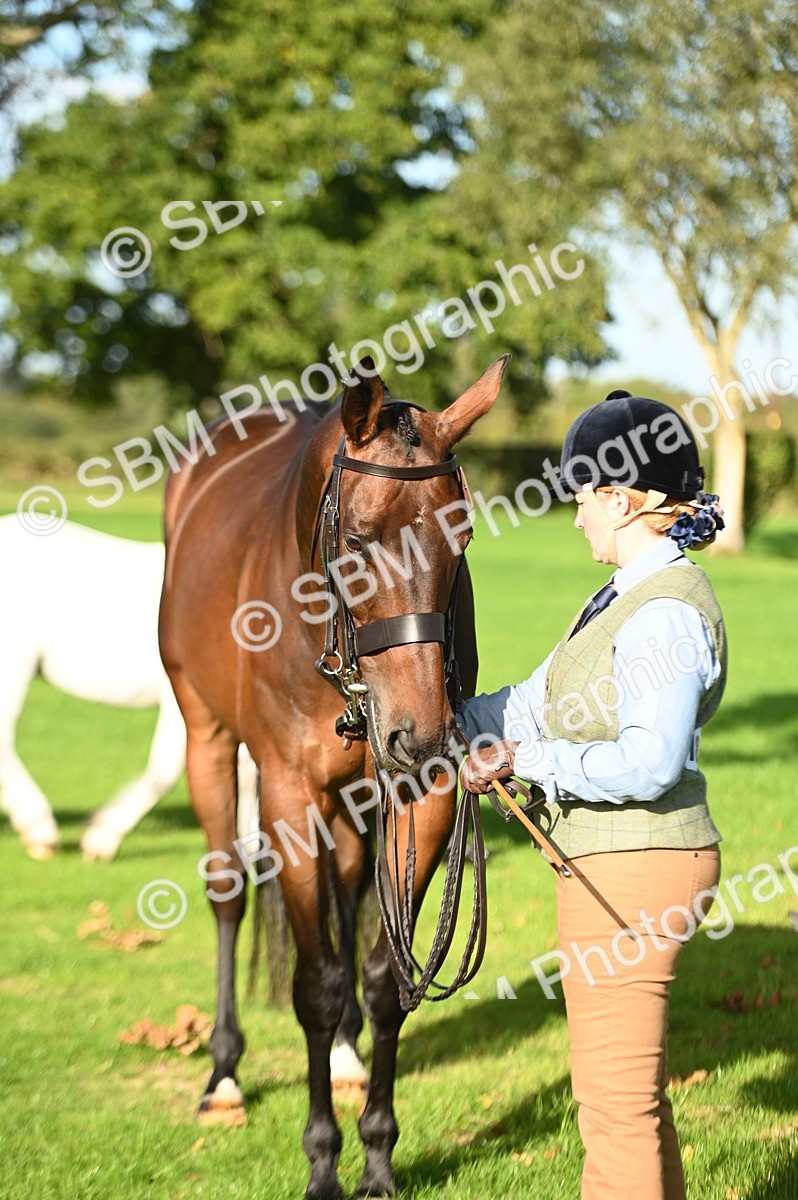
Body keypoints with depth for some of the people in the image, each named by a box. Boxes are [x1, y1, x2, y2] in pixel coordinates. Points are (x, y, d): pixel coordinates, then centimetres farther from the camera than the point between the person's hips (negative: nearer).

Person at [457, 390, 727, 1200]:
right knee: (631, 1082, 20)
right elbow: (537, 704, 19)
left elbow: (648, 763, -28)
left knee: (615, 1098, -3)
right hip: (610, 862, 11)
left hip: (634, 869, -11)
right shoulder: (627, 594, 12)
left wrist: (522, 760, -20)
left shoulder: (666, 611, -19)